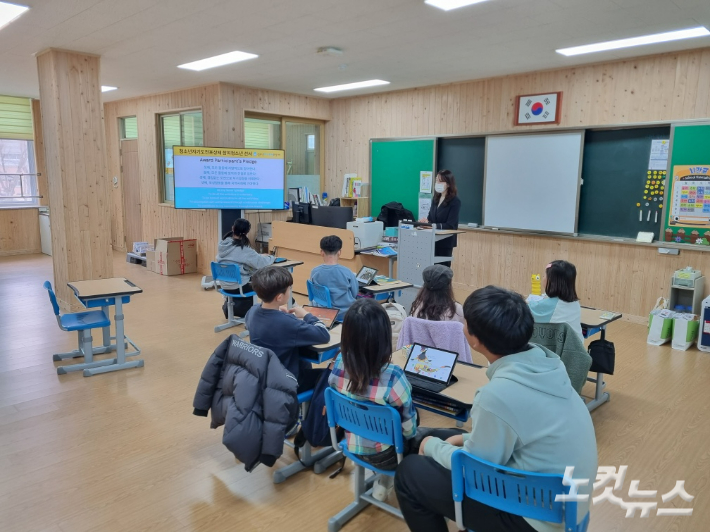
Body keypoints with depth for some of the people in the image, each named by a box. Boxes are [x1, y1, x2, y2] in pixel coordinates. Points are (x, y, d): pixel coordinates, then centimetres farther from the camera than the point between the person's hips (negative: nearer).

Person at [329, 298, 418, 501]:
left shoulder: (339, 364, -19)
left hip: (351, 445, 5)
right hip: (385, 454, -4)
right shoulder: (393, 376, -34)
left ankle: (384, 480, 30)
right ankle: (385, 483, 27)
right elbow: (408, 427, -20)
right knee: (419, 437, 26)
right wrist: (411, 432, 3)